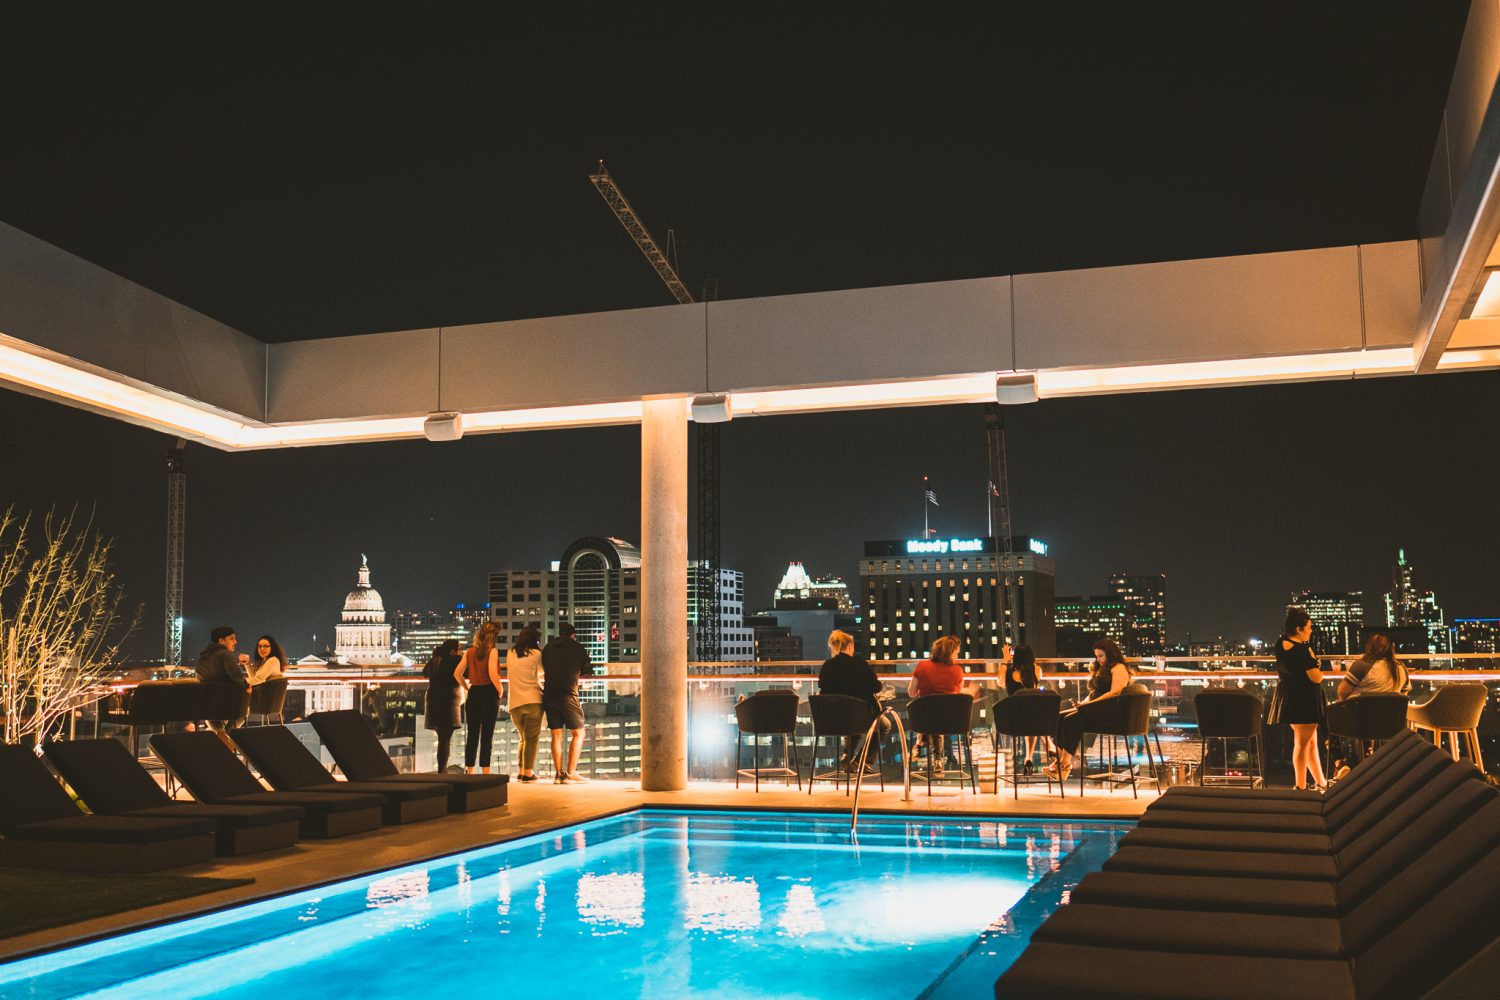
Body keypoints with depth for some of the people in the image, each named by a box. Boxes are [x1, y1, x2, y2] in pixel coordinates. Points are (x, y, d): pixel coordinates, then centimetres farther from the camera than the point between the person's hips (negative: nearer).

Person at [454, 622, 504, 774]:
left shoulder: (469, 652, 7)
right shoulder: (492, 651, -8)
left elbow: (457, 673, 6)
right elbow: (492, 673, -19)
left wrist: (467, 687, 16)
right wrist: (500, 690, -5)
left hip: (473, 694, 4)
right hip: (489, 694, -4)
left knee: (472, 735, 9)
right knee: (487, 735, -1)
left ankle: (469, 771, 10)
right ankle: (485, 772, -2)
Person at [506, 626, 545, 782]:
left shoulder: (510, 653, 10)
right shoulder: (536, 654, -2)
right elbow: (541, 672, 10)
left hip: (514, 703, 4)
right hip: (533, 700, -4)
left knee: (523, 738, 18)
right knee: (532, 738, 2)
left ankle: (520, 771, 14)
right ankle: (528, 772, -3)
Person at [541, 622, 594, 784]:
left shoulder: (547, 648, 14)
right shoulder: (577, 648, 4)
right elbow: (588, 672, 11)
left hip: (549, 695, 4)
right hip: (568, 695, -4)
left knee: (556, 735, 9)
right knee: (578, 733, 4)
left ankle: (559, 773, 5)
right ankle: (570, 774, -4)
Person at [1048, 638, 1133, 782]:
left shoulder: (1119, 668, -3)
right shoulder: (1101, 669, 28)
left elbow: (1115, 693, -16)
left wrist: (1090, 703, -18)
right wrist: (1083, 703, 7)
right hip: (1094, 709, 9)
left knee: (1072, 719, -29)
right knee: (1060, 717, -15)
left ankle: (1066, 763, -29)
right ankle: (1059, 759, -26)